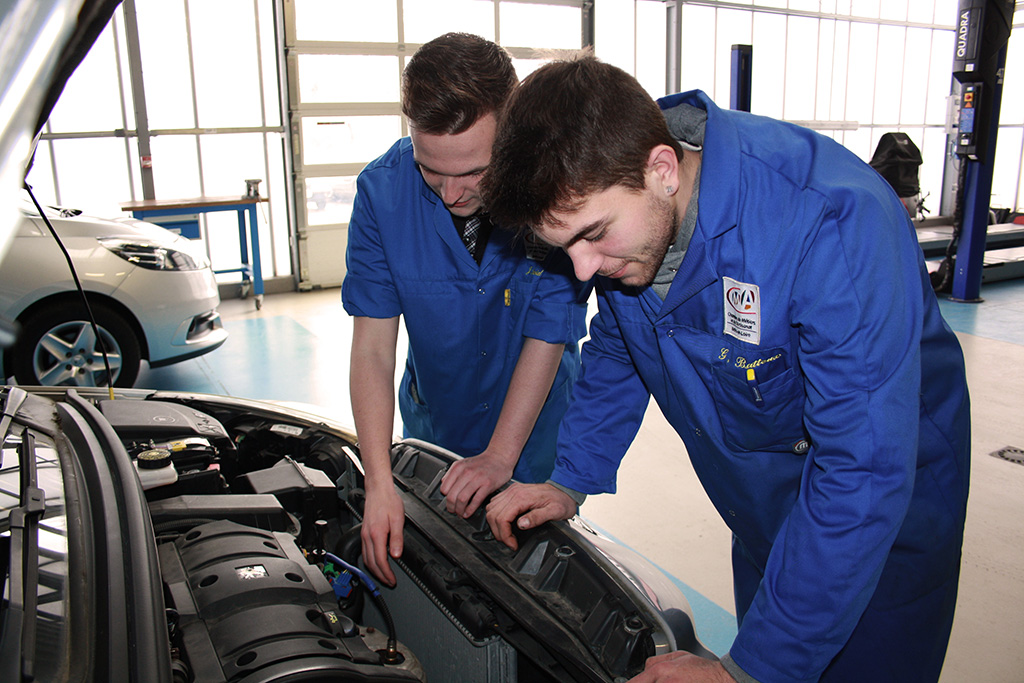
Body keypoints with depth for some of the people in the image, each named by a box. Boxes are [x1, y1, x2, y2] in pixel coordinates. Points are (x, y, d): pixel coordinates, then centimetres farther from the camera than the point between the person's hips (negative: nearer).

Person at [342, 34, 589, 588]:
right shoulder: (382, 190, -23)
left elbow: (547, 335, -21)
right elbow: (372, 344, -22)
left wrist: (500, 456, -21)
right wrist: (379, 483, -28)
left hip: (536, 422, -2)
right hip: (433, 417, 2)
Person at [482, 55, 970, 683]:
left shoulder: (834, 224, -37)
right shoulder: (618, 207, -15)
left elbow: (863, 474, -36)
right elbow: (617, 350, 4)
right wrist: (570, 482, -4)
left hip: (886, 511, -5)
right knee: (759, 628, 20)